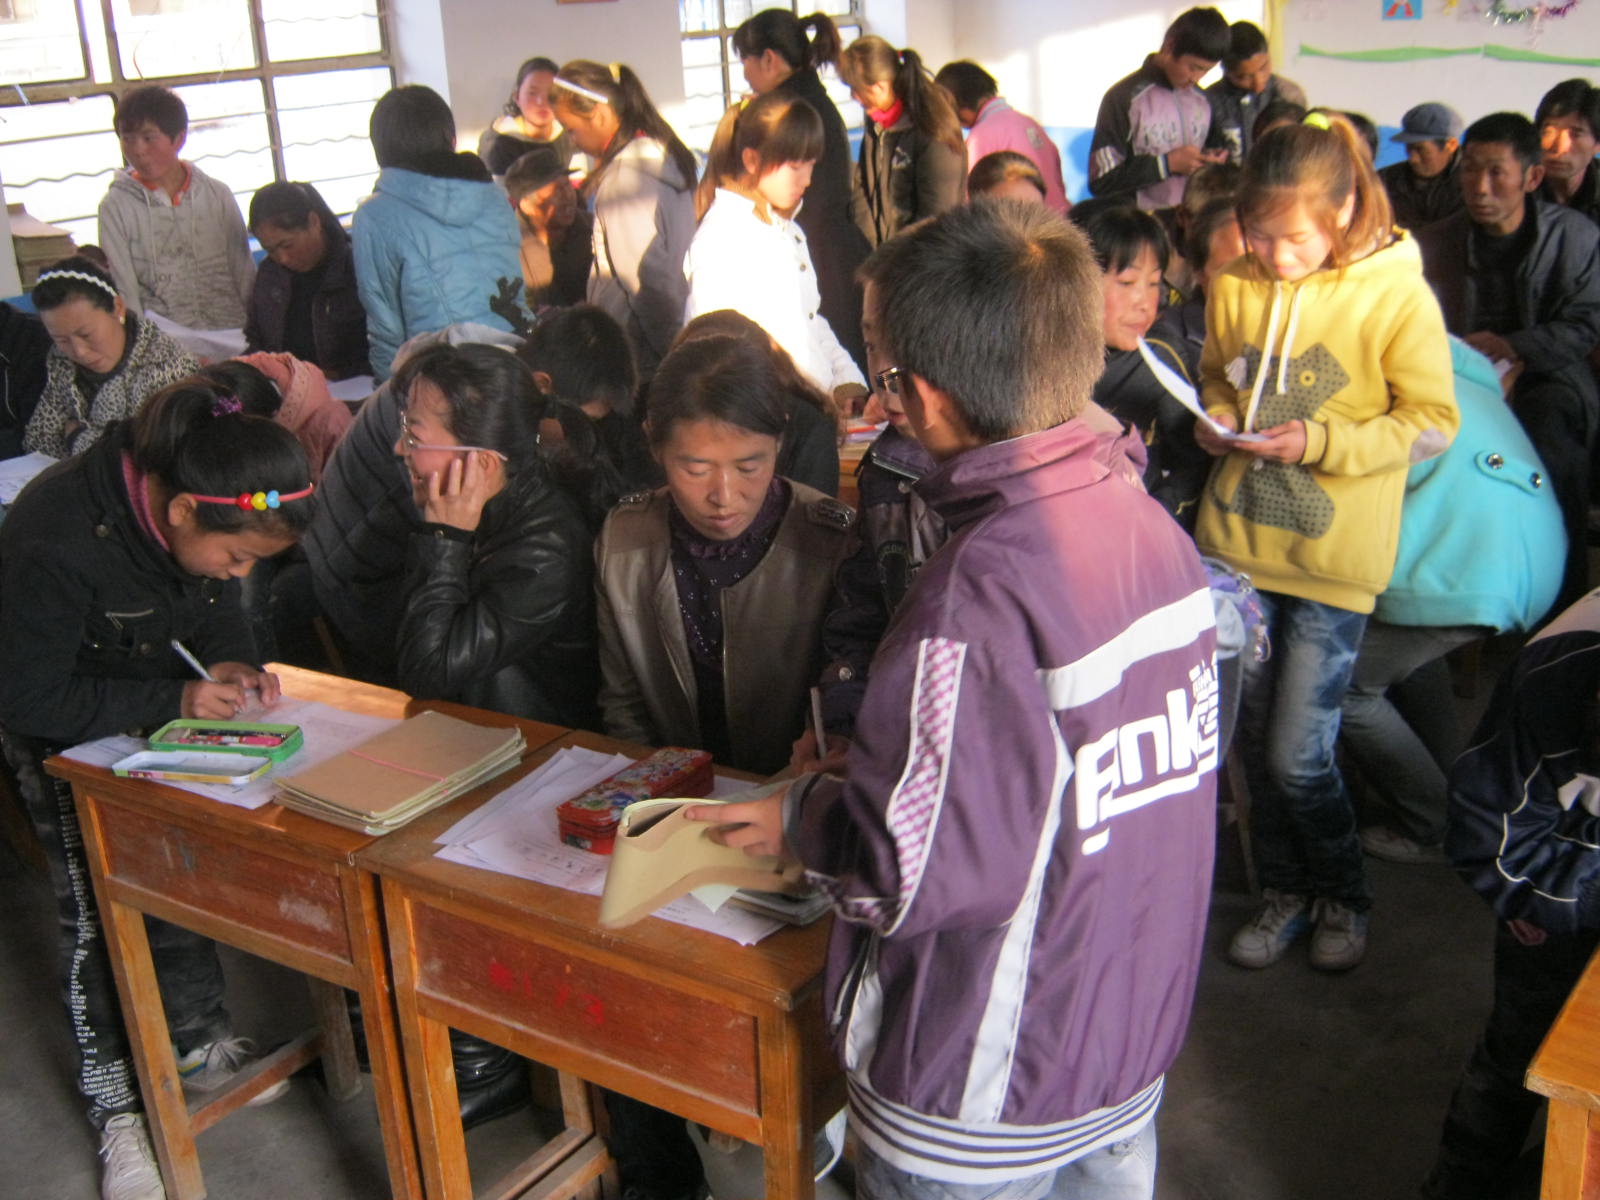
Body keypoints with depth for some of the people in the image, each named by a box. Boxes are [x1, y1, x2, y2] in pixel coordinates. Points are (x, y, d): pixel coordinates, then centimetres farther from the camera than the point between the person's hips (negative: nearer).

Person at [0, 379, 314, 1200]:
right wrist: (174, 700, -32)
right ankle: (117, 1109, 12)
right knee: (98, 909, -4)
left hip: (167, 705, 5)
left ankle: (198, 1045, 29)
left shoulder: (210, 524, -19)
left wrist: (231, 663, -17)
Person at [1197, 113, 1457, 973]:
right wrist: (1216, 420, -5)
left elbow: (1433, 422, -8)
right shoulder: (1234, 285, 0)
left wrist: (1321, 441, -19)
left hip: (1335, 556, -4)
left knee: (1297, 754, -2)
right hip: (1238, 540, 4)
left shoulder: (1397, 296, -11)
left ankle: (1343, 894, 27)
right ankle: (1285, 890, 34)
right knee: (1254, 738, 13)